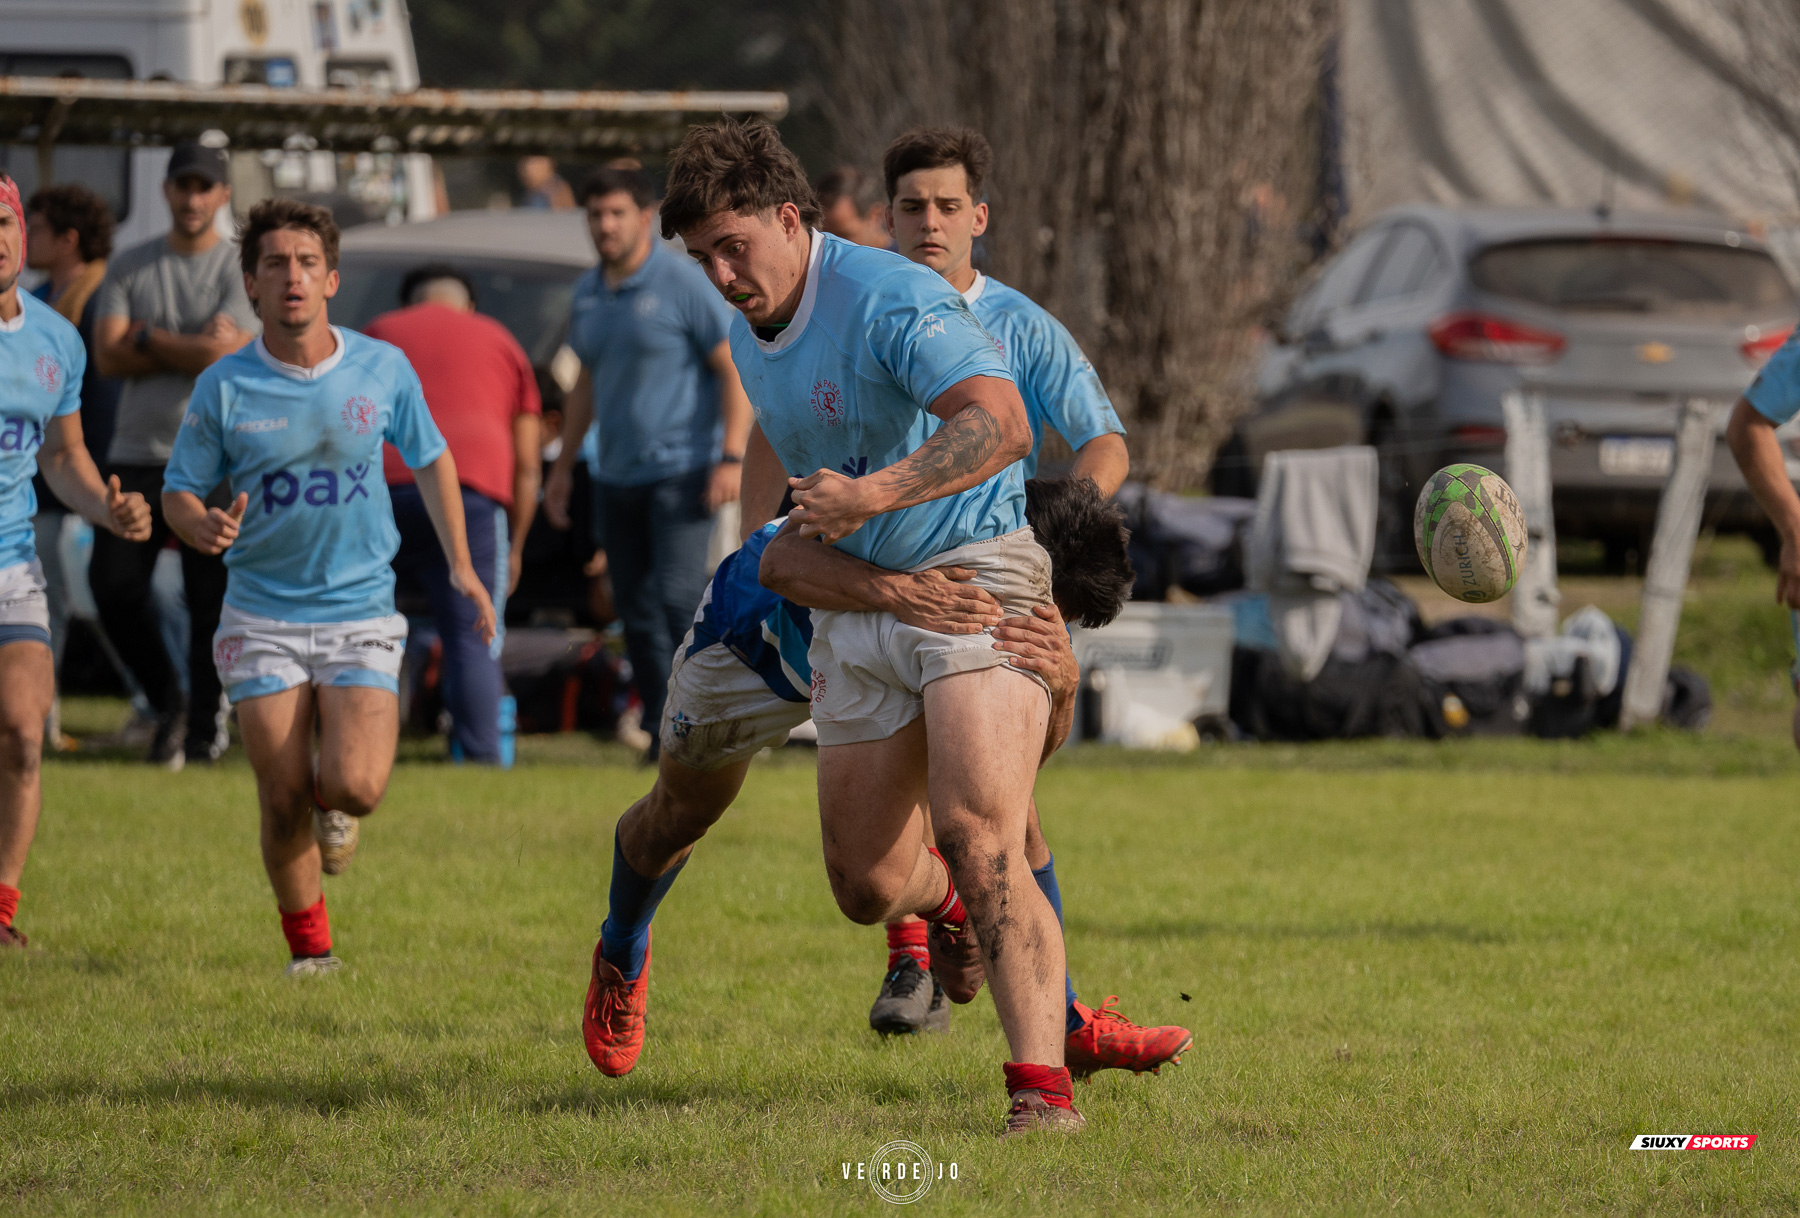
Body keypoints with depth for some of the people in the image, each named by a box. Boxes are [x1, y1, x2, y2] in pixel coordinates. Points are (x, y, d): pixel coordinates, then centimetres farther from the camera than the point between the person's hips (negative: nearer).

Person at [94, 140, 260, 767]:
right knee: (113, 586, -5)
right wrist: (194, 348, -7)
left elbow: (225, 355, -14)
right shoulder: (130, 268, 11)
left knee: (211, 599, -6)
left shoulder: (242, 269, 1)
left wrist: (146, 339, -4)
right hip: (136, 456, 3)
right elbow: (108, 357, -2)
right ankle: (166, 703, 14)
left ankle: (204, 729, 5)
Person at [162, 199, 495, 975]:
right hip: (263, 615, 0)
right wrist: (202, 526, -22)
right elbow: (179, 493, 2)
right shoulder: (224, 388, -5)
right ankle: (309, 946, 19)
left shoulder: (383, 370, -1)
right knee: (283, 807, -5)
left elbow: (430, 458, 15)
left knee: (354, 787, -17)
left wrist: (461, 565, 11)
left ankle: (331, 805, 21)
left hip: (360, 612, 0)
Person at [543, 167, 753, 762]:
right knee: (637, 614, 5)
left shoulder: (683, 283, -8)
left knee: (677, 595, -19)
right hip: (616, 477, 7)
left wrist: (732, 457, -17)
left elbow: (736, 368, -8)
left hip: (680, 469, -7)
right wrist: (563, 465, 23)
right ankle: (664, 732, 12)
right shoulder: (588, 293, 12)